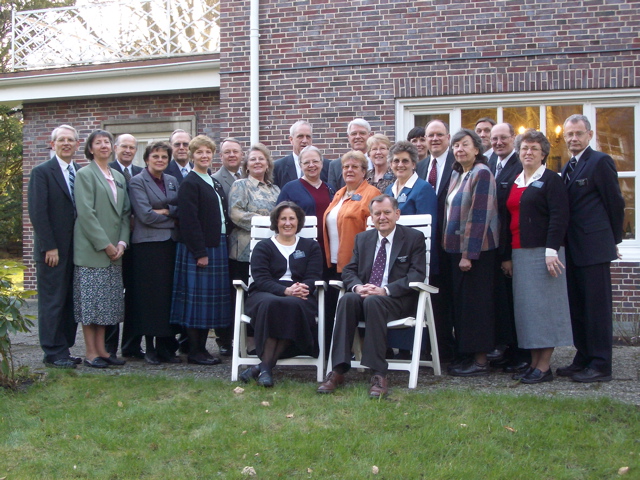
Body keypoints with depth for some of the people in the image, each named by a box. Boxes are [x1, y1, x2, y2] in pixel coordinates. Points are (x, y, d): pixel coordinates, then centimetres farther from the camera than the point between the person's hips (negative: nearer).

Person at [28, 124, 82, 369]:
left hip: (76, 249, 6)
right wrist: (49, 247, -15)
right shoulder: (42, 172, -4)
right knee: (52, 301, 0)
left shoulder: (81, 173, 13)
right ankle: (53, 353, 7)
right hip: (53, 251, -6)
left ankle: (65, 349, 16)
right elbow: (37, 212, -10)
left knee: (71, 301, 8)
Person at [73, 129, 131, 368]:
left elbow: (125, 213, 13)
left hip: (114, 251, 6)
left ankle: (101, 349, 15)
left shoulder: (119, 177, 16)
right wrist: (104, 244, -15)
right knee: (90, 301, -3)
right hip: (91, 249, -6)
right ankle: (90, 352, 4)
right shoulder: (85, 174, -4)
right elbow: (86, 213, -12)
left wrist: (122, 243, -1)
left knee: (107, 302, 8)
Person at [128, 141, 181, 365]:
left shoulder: (172, 181, 16)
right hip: (147, 244, -5)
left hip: (171, 244, 5)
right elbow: (145, 215, -11)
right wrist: (172, 218, -1)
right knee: (150, 295, -3)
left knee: (169, 295, 3)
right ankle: (150, 347, 6)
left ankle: (166, 345, 11)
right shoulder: (137, 182, -2)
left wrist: (164, 212, -9)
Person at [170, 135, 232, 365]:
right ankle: (195, 352, 5)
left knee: (211, 299, 10)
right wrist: (200, 252, -20)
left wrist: (222, 247, 10)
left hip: (217, 247, 8)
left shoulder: (215, 184, 17)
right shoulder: (189, 184, -9)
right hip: (197, 249, -8)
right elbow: (188, 221, -16)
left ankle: (202, 348, 19)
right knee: (197, 298, -3)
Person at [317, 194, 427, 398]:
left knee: (373, 302, -36)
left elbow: (417, 275, -8)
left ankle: (379, 375, -35)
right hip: (364, 295, 4)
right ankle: (338, 370, -34)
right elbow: (348, 271, 12)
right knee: (347, 299, -31)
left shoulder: (414, 238, 3)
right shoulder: (362, 238, 17)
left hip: (399, 300, -4)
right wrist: (357, 286, -13)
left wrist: (385, 290, -21)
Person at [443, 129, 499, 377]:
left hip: (475, 250, -9)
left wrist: (469, 253, -20)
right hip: (456, 248, 9)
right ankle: (465, 354, 21)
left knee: (475, 303, -3)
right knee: (460, 301, 12)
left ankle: (480, 360, 5)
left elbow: (480, 216, -18)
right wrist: (450, 246, 11)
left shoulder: (482, 173, -12)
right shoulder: (456, 174, 14)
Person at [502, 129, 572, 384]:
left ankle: (544, 366, 1)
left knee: (544, 304, -5)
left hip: (542, 252, -7)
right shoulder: (515, 183, 17)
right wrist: (507, 256, 14)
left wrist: (551, 251, -21)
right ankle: (533, 362, 13)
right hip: (519, 254, 7)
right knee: (525, 305, 6)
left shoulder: (551, 180, -3)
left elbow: (559, 217, -12)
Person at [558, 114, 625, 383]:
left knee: (597, 306, -3)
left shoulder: (600, 162, -8)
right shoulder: (568, 168, 16)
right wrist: (565, 244, 13)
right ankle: (584, 358, 23)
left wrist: (613, 240, 0)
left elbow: (615, 203, -6)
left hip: (593, 247, -8)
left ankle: (600, 365, 3)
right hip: (574, 248, 8)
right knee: (578, 307, 13)